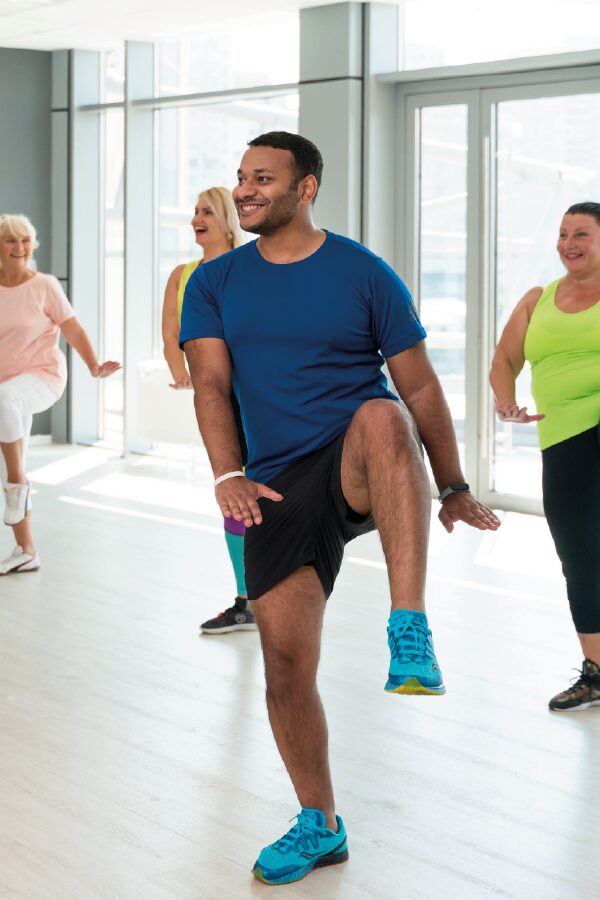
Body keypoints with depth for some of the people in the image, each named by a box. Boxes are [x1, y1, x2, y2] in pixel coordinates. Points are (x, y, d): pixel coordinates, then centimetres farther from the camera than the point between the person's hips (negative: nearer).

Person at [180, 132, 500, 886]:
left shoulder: (364, 274, 0)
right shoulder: (215, 284, 8)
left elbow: (419, 386, 3)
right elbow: (212, 384, -4)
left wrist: (453, 489, 5)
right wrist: (229, 475, -20)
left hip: (359, 471, -3)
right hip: (281, 487, 3)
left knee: (381, 417, -39)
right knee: (285, 661, -1)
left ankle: (410, 633, -45)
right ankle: (319, 826, 19)